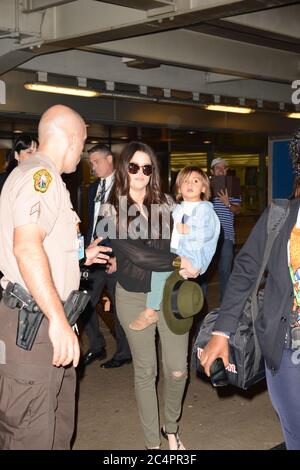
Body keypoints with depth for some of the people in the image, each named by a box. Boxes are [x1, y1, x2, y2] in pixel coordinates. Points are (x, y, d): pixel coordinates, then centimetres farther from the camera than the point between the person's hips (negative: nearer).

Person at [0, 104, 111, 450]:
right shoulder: (40, 175, -13)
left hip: (46, 321, 11)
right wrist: (58, 320, -30)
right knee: (32, 434, -3)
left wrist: (80, 256, 35)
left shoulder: (42, 176, 20)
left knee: (58, 428, 18)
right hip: (33, 325, -11)